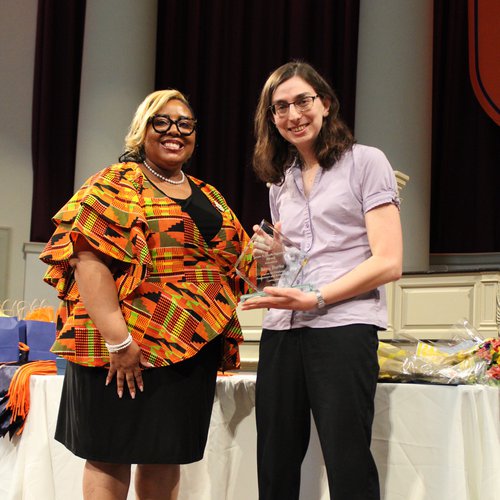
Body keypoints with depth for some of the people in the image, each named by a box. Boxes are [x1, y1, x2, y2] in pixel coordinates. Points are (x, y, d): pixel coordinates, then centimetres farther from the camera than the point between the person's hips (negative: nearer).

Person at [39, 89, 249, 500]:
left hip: (193, 345, 6)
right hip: (127, 346, -6)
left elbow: (229, 261, 24)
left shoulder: (209, 197, 17)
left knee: (166, 454, 11)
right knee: (111, 454, 0)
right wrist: (117, 340, -22)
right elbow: (89, 259, -15)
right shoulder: (118, 184, -4)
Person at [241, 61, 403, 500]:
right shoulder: (281, 183, 21)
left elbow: (388, 263, -6)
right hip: (281, 332, 6)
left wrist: (315, 298, -15)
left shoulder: (365, 162, 3)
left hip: (343, 327, -6)